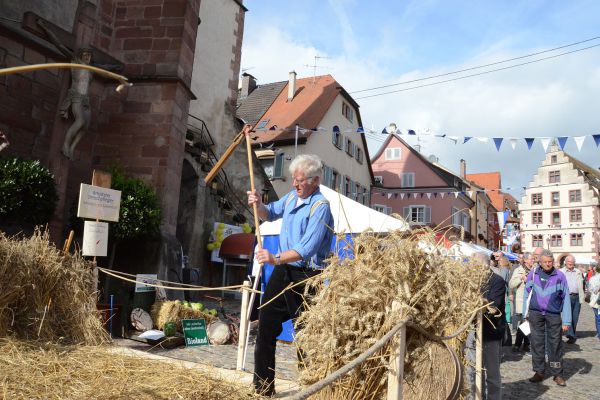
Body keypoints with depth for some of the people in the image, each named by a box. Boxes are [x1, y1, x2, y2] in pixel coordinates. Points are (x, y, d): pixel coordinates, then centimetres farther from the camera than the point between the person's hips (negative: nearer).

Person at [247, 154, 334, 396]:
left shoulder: (320, 207, -17)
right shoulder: (292, 196, 8)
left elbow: (307, 248, -27)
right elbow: (270, 214, 25)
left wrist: (276, 259, -39)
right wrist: (258, 205, 3)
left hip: (306, 276, -8)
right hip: (283, 271, 8)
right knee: (266, 326, 11)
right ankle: (263, 387, 23)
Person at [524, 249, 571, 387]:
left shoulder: (560, 276, -3)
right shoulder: (533, 274, 0)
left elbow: (565, 299, 0)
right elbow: (526, 294, 7)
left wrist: (566, 321, -2)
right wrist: (526, 313, 6)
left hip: (554, 315, -1)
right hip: (535, 313, 1)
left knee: (555, 344, 5)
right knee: (537, 343, 7)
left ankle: (557, 374, 18)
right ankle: (539, 372, 19)